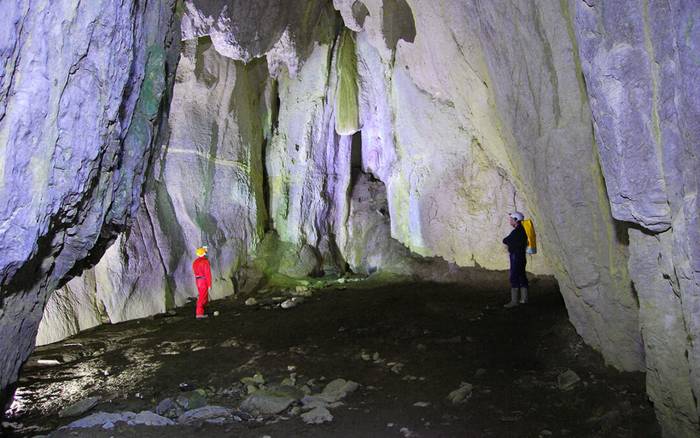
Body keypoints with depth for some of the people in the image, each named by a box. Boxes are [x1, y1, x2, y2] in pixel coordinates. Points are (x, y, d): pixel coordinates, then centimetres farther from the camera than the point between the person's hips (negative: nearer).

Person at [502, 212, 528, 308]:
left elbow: (505, 241, -15)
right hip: (521, 257, 10)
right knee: (521, 277, 15)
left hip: (516, 257, -10)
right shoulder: (521, 230, 14)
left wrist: (507, 240, 4)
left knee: (514, 278, -10)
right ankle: (524, 298, 23)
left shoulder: (517, 231, -18)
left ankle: (514, 301, -11)